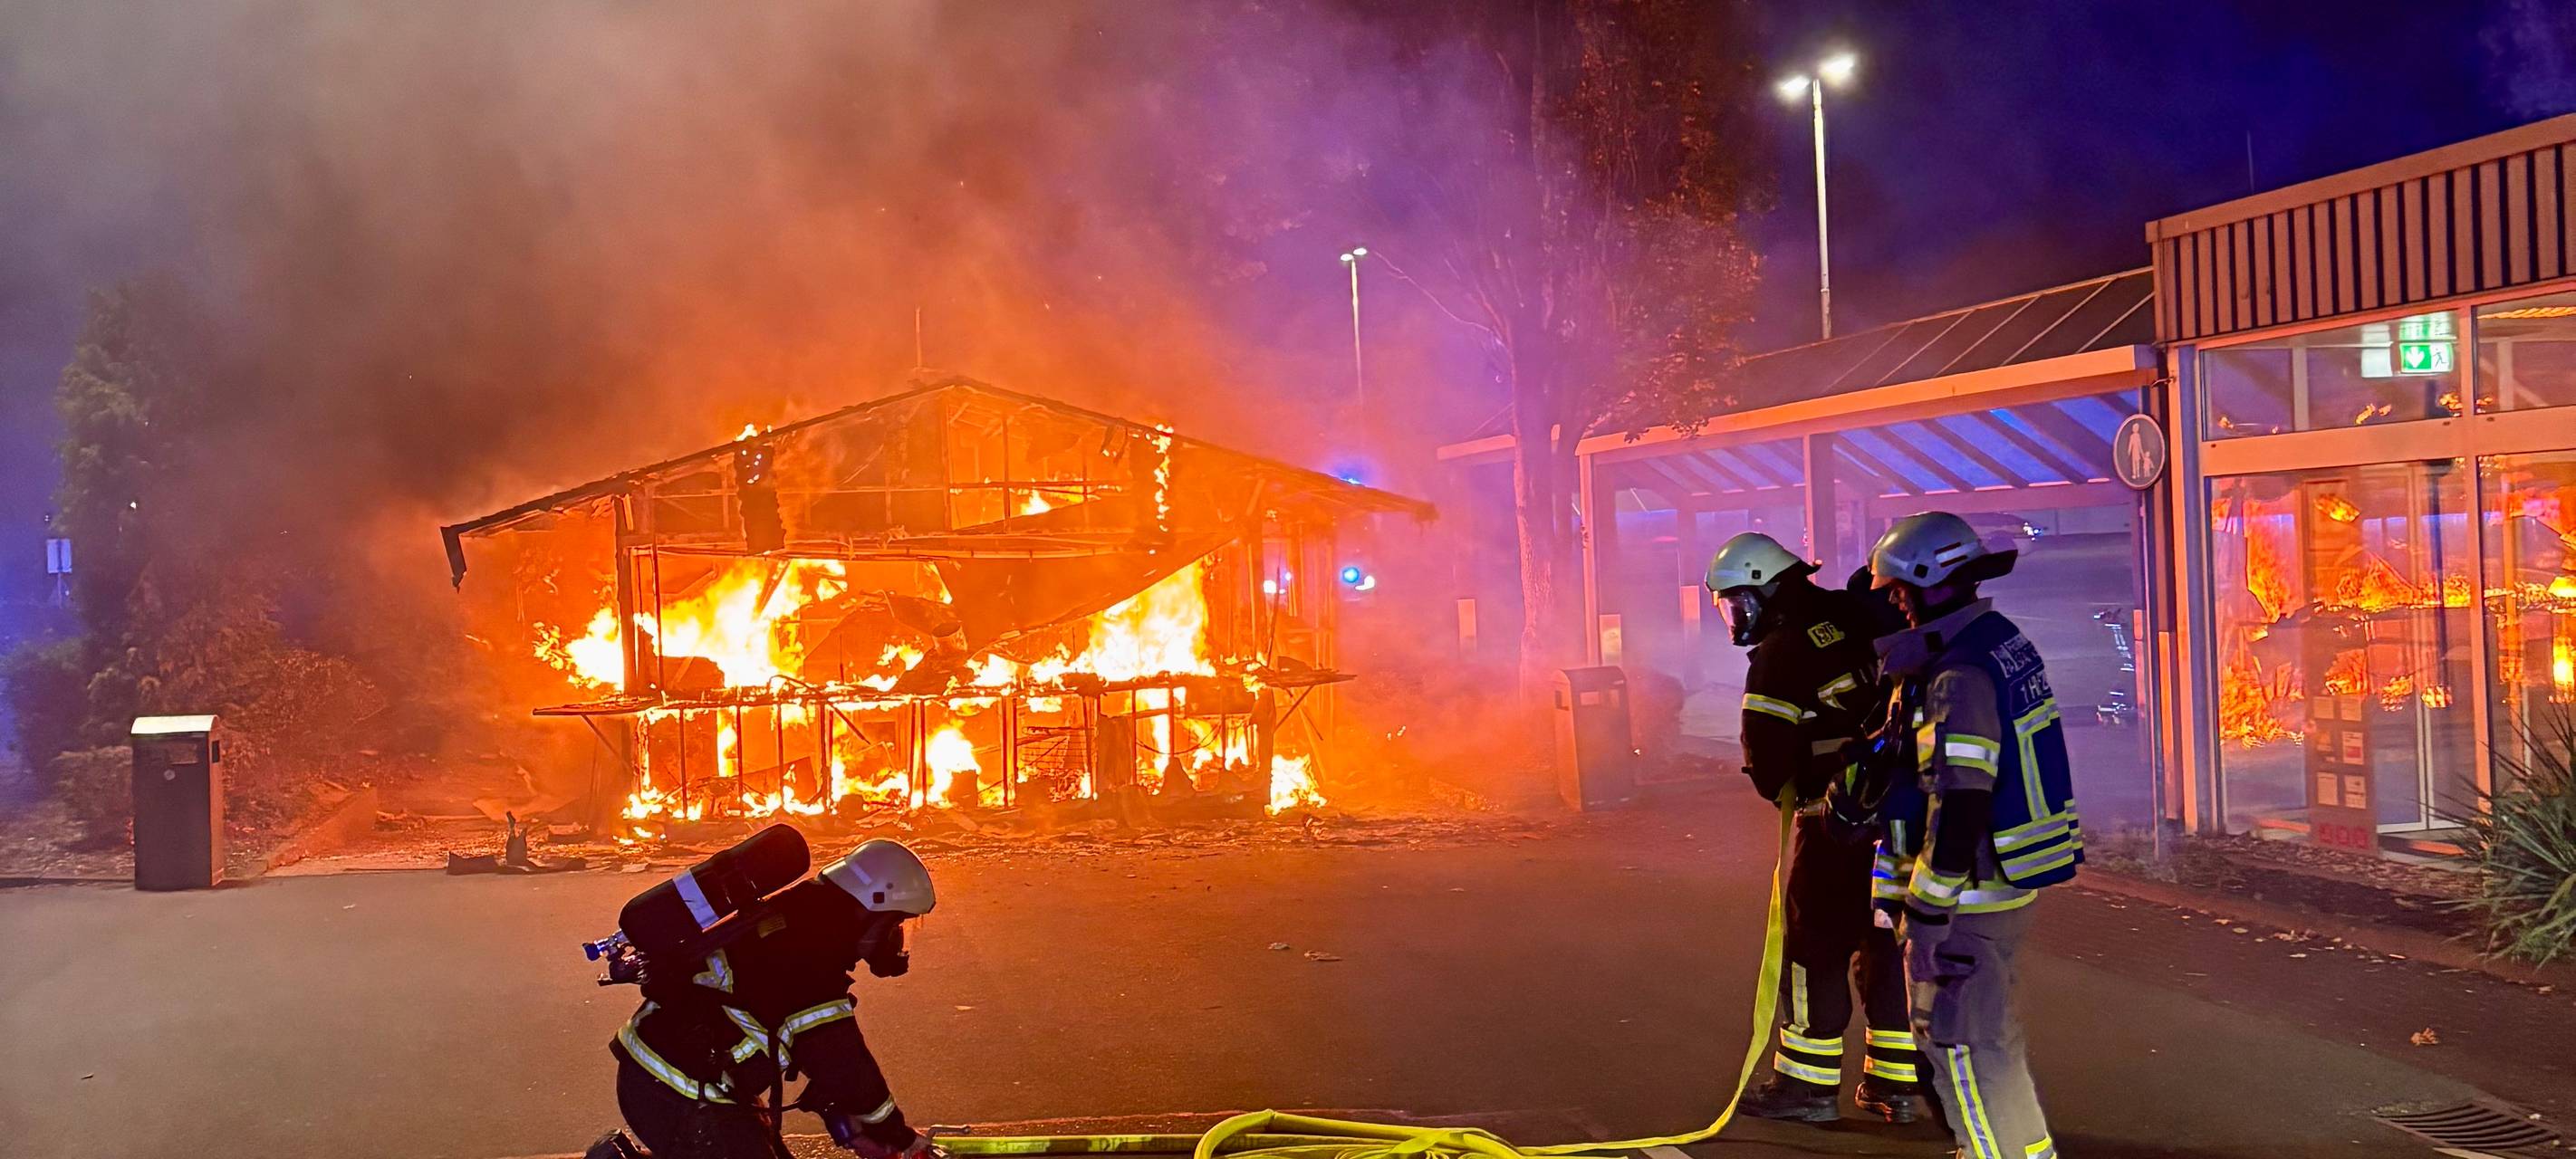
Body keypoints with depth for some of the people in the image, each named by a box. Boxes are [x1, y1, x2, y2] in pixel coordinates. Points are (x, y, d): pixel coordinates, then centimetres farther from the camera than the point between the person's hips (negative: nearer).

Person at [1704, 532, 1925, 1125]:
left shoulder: (1781, 654, -14)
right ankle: (1894, 1081, 19)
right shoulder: (1857, 617, 6)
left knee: (1816, 949, 4)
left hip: (1836, 818, -7)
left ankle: (1809, 1084, 10)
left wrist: (1779, 787, 7)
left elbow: (1766, 755, -14)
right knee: (1886, 943, 14)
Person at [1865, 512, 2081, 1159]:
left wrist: (1931, 906, -20)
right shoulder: (2002, 641, 9)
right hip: (2010, 883, 10)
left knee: (1961, 1040, 0)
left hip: (1967, 889, -10)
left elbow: (1958, 806, -25)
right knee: (1989, 1027, 22)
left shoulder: (1958, 677, -22)